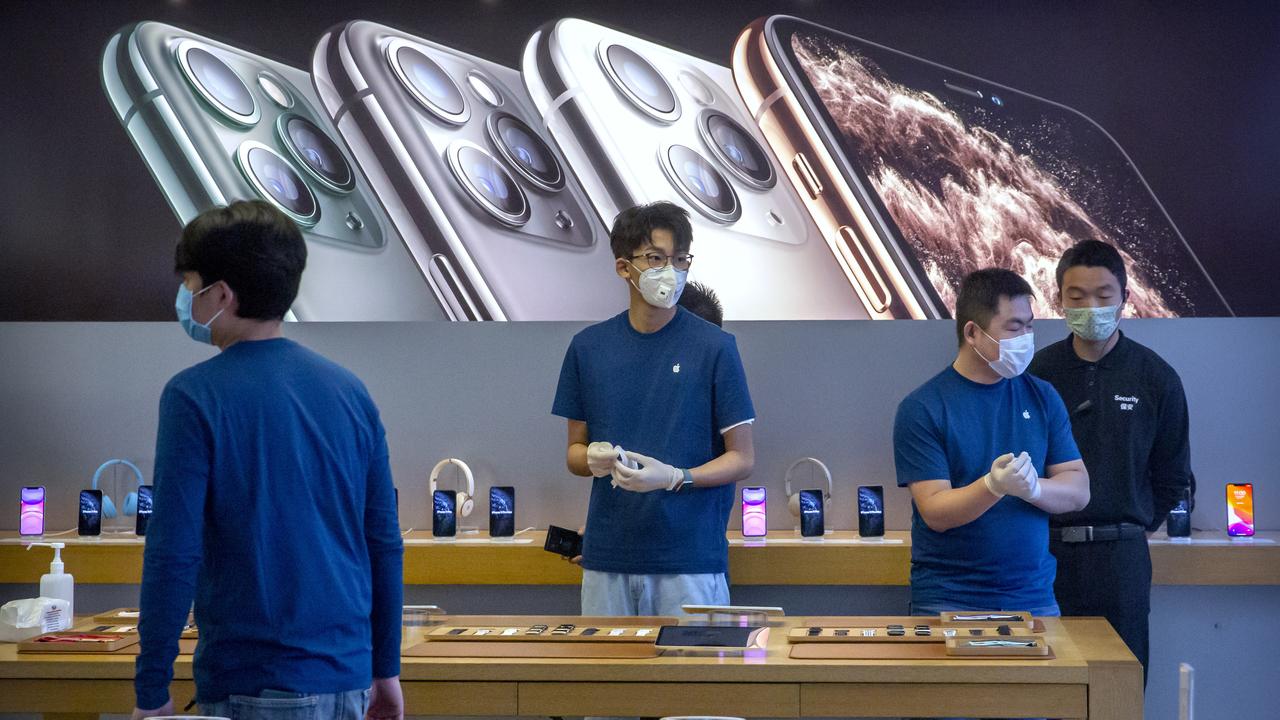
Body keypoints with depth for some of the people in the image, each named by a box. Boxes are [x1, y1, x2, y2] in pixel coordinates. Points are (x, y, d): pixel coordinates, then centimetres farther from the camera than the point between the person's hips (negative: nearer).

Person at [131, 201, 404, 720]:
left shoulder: (195, 396, -10)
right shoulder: (349, 390, 6)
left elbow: (173, 555, -14)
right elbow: (385, 544, 9)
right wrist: (386, 669, 17)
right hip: (348, 678, 5)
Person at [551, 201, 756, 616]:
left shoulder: (714, 347, -3)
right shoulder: (589, 347, 7)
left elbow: (742, 459, -1)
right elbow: (574, 449, 14)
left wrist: (674, 477, -18)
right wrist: (593, 460, -9)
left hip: (692, 555, -3)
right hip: (607, 556, 3)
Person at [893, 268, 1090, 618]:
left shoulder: (1042, 397, 6)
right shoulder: (922, 408, -7)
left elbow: (1078, 490, 2)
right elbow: (935, 513, -13)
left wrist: (1032, 487, -19)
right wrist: (994, 486, -30)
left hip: (1034, 597, 4)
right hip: (948, 601, -3)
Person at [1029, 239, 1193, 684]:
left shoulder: (1156, 378, 4)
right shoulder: (1038, 373, 3)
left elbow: (1173, 477, 13)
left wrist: (1135, 528, 10)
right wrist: (1039, 527, 6)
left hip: (1121, 556, 0)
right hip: (1047, 553, 0)